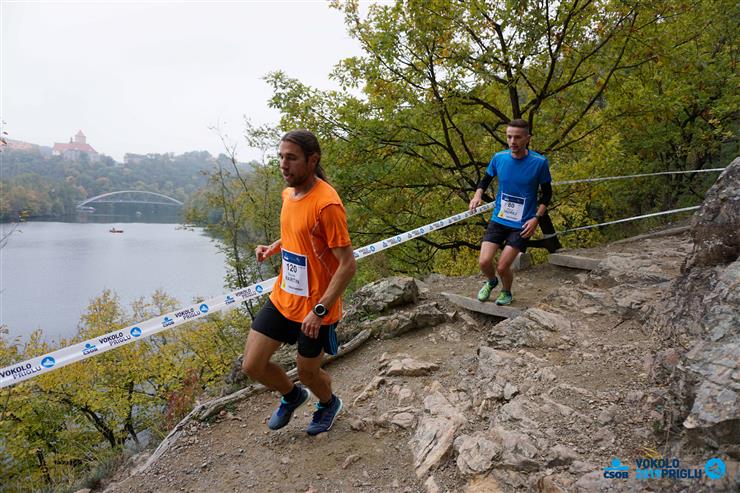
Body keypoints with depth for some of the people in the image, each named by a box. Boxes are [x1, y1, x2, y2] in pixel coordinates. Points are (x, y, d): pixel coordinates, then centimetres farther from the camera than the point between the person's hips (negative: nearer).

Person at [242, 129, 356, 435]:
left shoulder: (326, 204, -24)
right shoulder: (288, 193, 3)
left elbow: (348, 265, -23)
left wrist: (320, 310, -23)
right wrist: (274, 247, 1)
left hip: (315, 309, -7)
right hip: (282, 299, 7)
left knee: (307, 372, 14)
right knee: (252, 365, 9)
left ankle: (329, 404, 49)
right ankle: (292, 396, 40)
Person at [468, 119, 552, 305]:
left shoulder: (539, 162, -13)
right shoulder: (499, 157, -6)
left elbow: (547, 193, -1)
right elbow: (486, 179, 12)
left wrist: (536, 218, -12)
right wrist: (478, 195, -8)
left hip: (522, 225, -3)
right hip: (498, 220, 3)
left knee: (502, 266, -7)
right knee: (484, 261, -7)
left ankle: (506, 292, 28)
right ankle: (491, 282, 30)